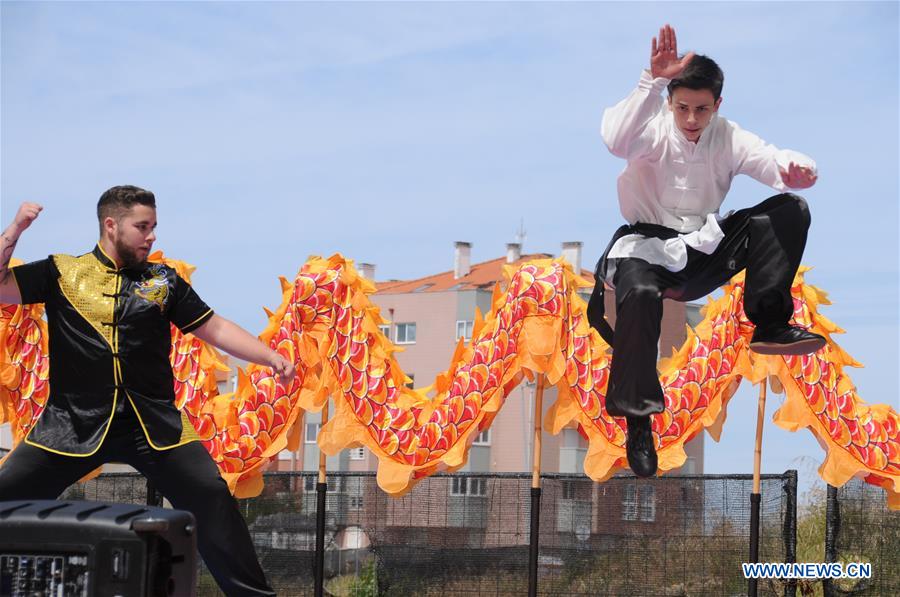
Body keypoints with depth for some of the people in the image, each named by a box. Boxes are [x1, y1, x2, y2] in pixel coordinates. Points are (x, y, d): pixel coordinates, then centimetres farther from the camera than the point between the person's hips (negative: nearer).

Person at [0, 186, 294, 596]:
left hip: (153, 421, 1)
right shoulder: (60, 272, 6)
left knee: (211, 496, -10)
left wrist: (271, 357, 0)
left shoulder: (163, 281, 11)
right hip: (74, 420, -1)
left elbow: (215, 329, 12)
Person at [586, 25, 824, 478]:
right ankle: (637, 416, -27)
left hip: (705, 251, 4)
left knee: (790, 210, -14)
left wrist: (797, 170, -40)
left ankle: (769, 322, -17)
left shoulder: (728, 138, 1)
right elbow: (616, 141, -34)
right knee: (640, 295, -40)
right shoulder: (655, 131, -10)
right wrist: (653, 80, -43)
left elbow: (772, 160, -14)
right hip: (648, 244, -4)